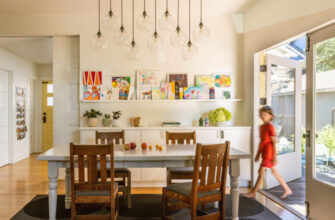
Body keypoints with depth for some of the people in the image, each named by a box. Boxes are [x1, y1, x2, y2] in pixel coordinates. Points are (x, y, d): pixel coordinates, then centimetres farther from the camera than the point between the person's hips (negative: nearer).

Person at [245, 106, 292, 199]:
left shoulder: (270, 127, -13)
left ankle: (253, 192, 4)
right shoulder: (262, 127, 12)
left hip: (269, 153, -9)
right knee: (274, 172, 15)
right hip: (265, 153, 9)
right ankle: (287, 190, 26)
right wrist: (258, 154, 19)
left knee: (261, 172, -4)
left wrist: (275, 155, -18)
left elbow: (274, 142, -16)